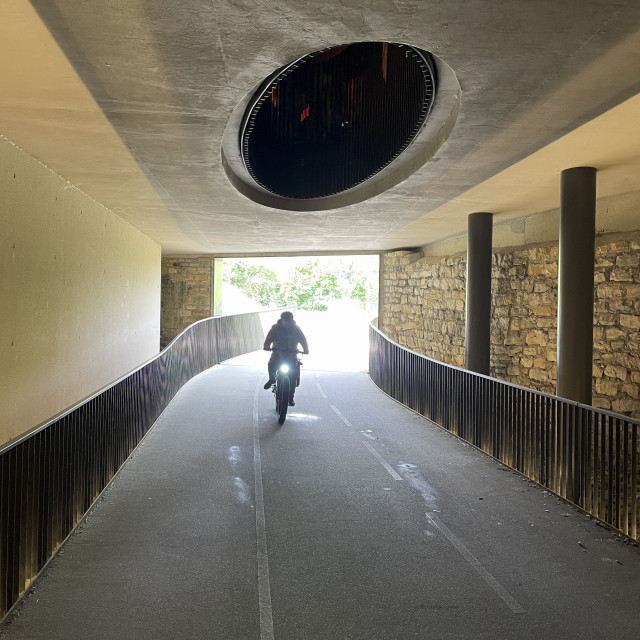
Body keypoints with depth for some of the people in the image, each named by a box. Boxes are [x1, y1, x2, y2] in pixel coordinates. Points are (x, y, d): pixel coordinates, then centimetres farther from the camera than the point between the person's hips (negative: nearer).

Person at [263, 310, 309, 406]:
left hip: (291, 354, 1)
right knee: (272, 364, -30)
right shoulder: (276, 328, -3)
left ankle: (290, 397, -1)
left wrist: (305, 349, -25)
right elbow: (269, 337, -15)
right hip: (277, 352, -1)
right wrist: (267, 346, -35)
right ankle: (272, 378, 5)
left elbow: (303, 339, -6)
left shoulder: (296, 329, 1)